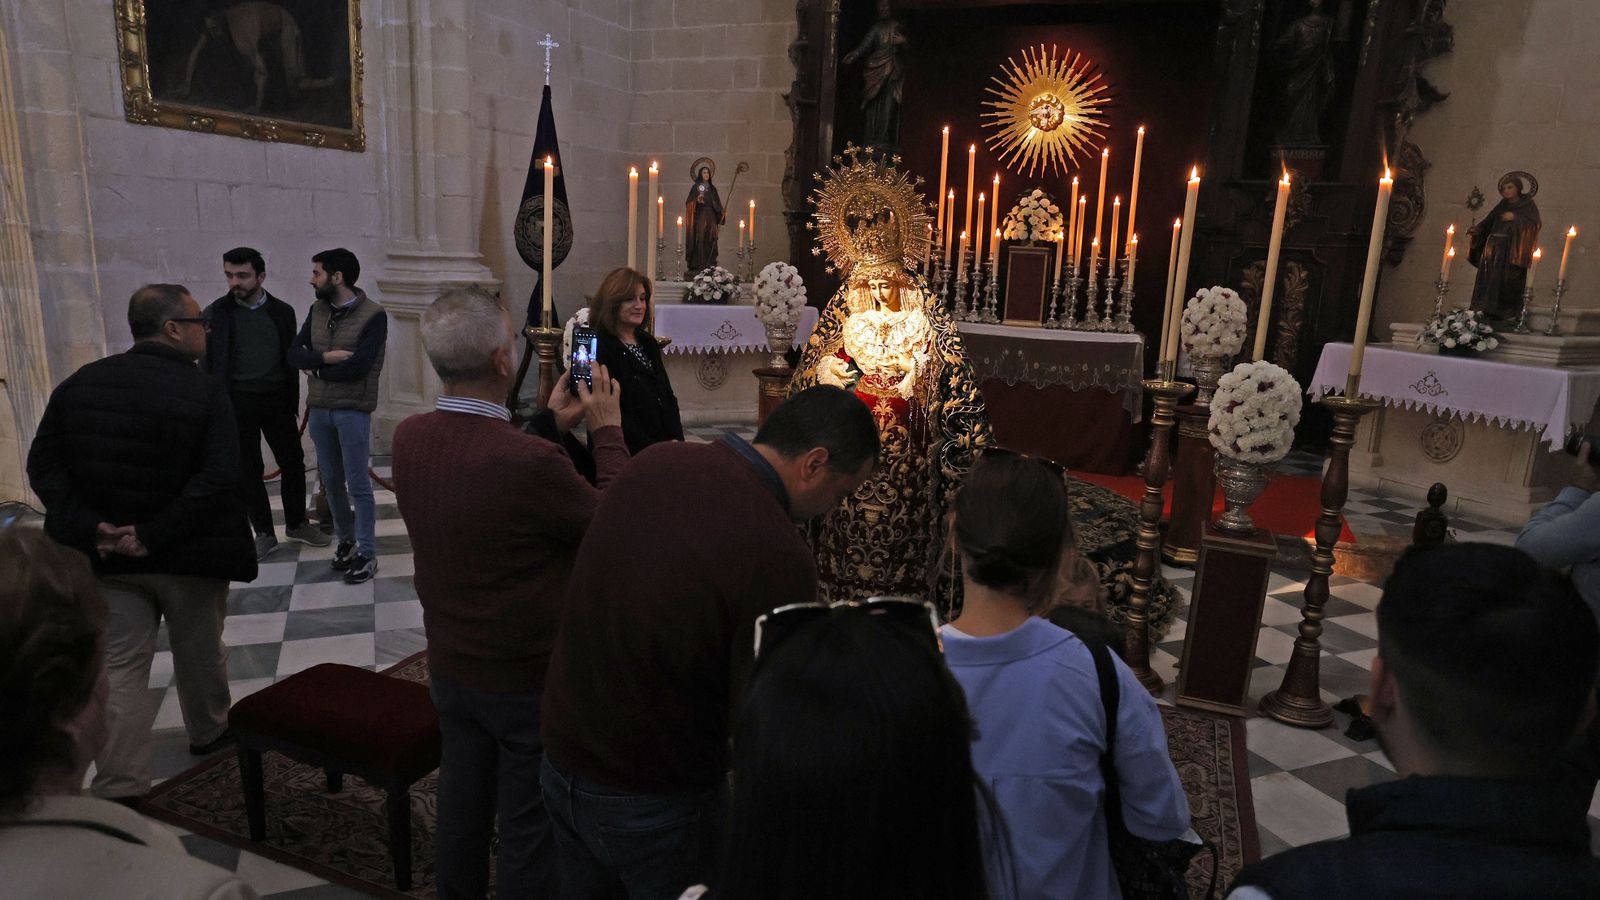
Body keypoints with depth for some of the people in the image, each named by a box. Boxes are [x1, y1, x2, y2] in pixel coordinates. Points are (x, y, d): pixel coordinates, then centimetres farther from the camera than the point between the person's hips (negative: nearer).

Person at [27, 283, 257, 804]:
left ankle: (119, 791, 8)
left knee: (119, 669, 8)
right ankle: (208, 732, 41)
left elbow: (43, 465, 0)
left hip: (107, 554, 4)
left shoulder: (78, 384, 1)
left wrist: (89, 527, -7)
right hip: (188, 556, -3)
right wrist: (155, 535, -19)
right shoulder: (204, 392, -15)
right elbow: (220, 479, -26)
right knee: (199, 653, 18)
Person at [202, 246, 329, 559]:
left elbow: (290, 359, 7)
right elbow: (208, 363, 0)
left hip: (276, 399, 1)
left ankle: (296, 523, 26)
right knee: (247, 470, 6)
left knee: (293, 463, 7)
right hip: (236, 402, -1)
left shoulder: (282, 311, 2)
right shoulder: (216, 312, -3)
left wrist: (293, 405, 6)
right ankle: (264, 533, 19)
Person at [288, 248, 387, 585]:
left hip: (353, 410, -6)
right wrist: (326, 358, -16)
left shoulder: (373, 315, -12)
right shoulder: (317, 310, 8)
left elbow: (358, 366, -20)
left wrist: (316, 368, -6)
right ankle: (346, 540, 30)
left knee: (358, 483, 0)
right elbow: (293, 354, 3)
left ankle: (367, 553, 9)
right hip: (318, 408, 6)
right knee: (331, 481, 14)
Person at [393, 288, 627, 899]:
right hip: (529, 681, -7)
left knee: (461, 804, 25)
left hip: (449, 667, 7)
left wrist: (549, 426, 7)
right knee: (529, 832, 13)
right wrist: (607, 429, -9)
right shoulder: (531, 462, -32)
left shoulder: (408, 439, -9)